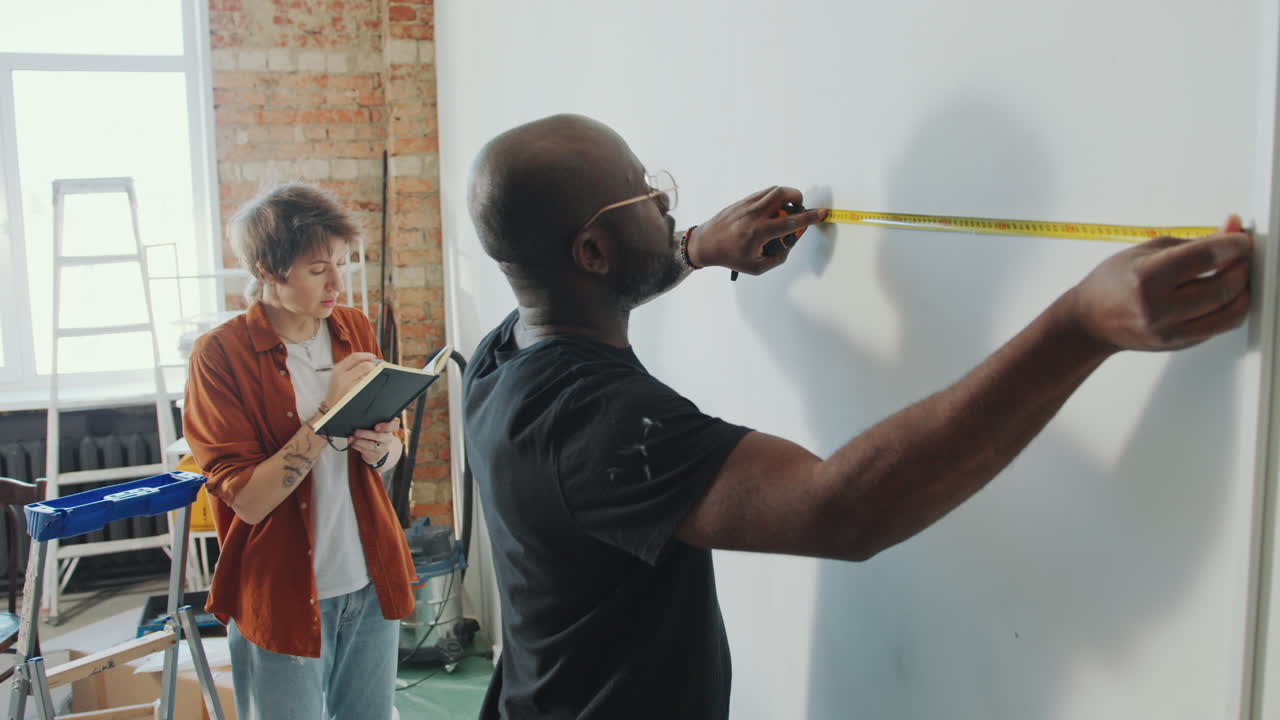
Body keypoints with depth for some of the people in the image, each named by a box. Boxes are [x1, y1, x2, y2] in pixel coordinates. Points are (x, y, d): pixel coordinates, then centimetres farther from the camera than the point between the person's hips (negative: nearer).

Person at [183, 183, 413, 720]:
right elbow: (247, 499, -16)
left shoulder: (354, 330, 4)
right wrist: (329, 412, -22)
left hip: (371, 582, 5)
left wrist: (381, 448, -9)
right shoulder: (221, 354, -12)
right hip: (281, 596, -4)